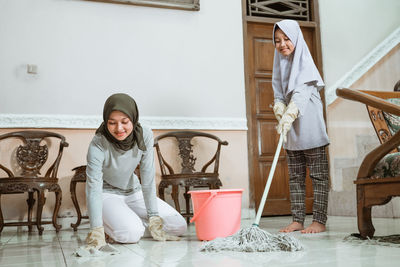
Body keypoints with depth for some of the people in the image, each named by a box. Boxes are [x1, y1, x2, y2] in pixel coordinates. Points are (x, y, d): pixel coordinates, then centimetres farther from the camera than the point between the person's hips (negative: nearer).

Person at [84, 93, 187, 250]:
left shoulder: (145, 136, -17)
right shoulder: (98, 144, -27)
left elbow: (148, 180, -14)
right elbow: (93, 187, -29)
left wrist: (153, 218, -16)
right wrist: (96, 231, -37)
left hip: (133, 192, 5)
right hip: (107, 194, -4)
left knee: (179, 227, -4)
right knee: (131, 233, -32)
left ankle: (131, 218, 12)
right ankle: (110, 224, 1)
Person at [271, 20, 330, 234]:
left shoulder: (305, 62, -6)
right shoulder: (280, 64, 14)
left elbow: (301, 93, -20)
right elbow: (278, 95, 8)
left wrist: (288, 117, -32)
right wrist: (281, 114, -12)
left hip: (309, 126, -7)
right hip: (291, 130, 7)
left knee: (318, 175, -1)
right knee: (295, 176, 8)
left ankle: (319, 221, 2)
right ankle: (297, 220, 13)